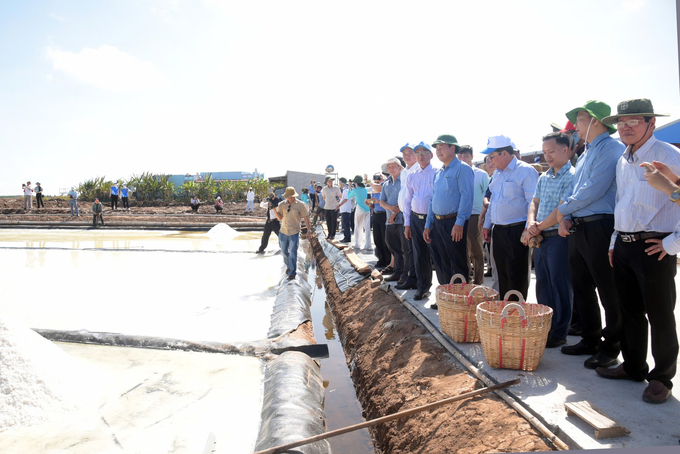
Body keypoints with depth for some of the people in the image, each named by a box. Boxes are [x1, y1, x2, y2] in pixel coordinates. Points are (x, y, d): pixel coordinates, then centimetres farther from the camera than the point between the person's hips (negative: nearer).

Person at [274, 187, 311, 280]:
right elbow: (280, 218, -6)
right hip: (283, 232, 4)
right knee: (284, 252, 15)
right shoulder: (282, 205, 1)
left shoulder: (300, 205, -5)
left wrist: (309, 230, -3)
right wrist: (274, 209, -20)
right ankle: (289, 266, 39)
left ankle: (292, 273, 1)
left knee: (293, 253, -7)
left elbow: (306, 217, -1)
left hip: (294, 233, -4)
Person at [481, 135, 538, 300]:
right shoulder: (497, 173, 15)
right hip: (498, 231, 8)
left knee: (516, 277, -2)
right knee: (502, 275, 14)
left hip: (517, 231, -8)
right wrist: (487, 224, 19)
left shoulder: (526, 171, -10)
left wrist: (529, 229, -20)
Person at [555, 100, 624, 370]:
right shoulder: (585, 154, 19)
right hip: (579, 229, 10)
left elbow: (593, 191, -20)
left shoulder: (610, 149, -11)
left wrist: (563, 210, -7)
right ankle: (590, 340, 27)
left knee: (609, 292, 1)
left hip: (601, 228, -10)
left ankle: (611, 347, 13)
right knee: (581, 287, 15)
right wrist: (567, 218, 6)